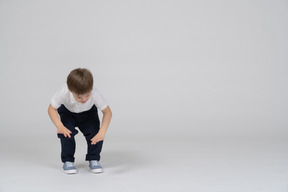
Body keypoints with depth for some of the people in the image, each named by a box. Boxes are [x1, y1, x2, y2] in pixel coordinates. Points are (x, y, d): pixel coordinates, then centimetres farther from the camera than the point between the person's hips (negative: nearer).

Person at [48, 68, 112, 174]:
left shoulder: (95, 94, -39)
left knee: (94, 133, -18)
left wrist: (102, 133, -44)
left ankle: (93, 160, 4)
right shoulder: (64, 93, -39)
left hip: (88, 112, 0)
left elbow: (107, 112, -32)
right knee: (66, 132, -22)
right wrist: (60, 126, -39)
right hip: (67, 112, 0)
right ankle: (67, 161, -2)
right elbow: (51, 109, -25)